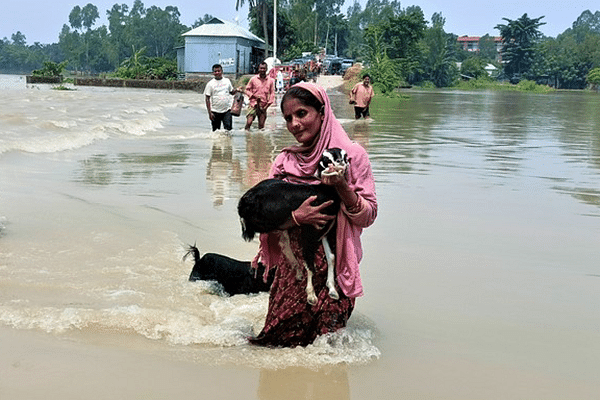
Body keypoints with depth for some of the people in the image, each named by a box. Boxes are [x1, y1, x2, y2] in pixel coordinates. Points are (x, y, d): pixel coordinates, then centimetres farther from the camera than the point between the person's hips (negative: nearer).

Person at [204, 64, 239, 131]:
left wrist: (237, 90, -4)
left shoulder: (227, 81, 8)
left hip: (227, 110, 1)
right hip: (215, 111, -1)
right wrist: (209, 113, -8)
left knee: (228, 127, -11)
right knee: (215, 130, 7)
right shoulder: (210, 84, -1)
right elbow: (207, 99, -2)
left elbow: (232, 92, 20)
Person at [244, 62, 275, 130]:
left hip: (263, 106, 1)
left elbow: (272, 94, 8)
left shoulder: (270, 81, 5)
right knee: (249, 122, -12)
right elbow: (247, 90, 8)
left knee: (261, 125, 2)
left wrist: (267, 105, -2)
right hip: (253, 104, -1)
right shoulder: (253, 79, 3)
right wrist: (254, 96, -9)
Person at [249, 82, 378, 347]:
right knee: (280, 341, 4)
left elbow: (368, 216, -4)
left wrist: (342, 186, -19)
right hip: (292, 264, 3)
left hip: (334, 266, -2)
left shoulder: (351, 155, -4)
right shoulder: (284, 161, 4)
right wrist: (296, 217, -17)